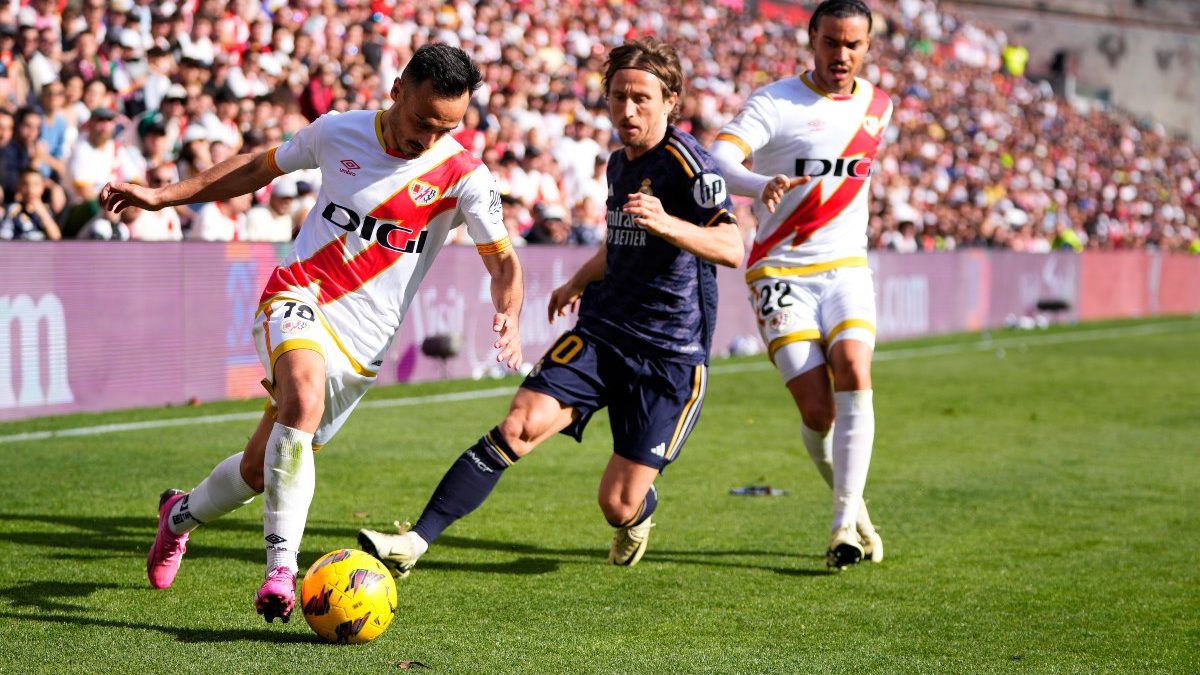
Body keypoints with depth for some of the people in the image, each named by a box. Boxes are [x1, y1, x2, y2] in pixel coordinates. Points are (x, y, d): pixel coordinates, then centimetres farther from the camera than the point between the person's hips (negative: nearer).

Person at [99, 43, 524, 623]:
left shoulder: (463, 176, -7)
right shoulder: (337, 131, -1)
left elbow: (503, 259, -2)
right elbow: (260, 167, 15)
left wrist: (507, 316, -24)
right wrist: (163, 196, 14)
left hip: (359, 343, 1)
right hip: (298, 298, -1)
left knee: (264, 466, 8)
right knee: (306, 395, -35)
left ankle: (182, 513, 42)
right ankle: (281, 568, -35)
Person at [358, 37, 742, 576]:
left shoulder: (686, 161, -13)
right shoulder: (618, 163, 11)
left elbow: (731, 249, -26)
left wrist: (669, 224, -41)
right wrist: (579, 282, 29)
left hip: (669, 355, -6)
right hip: (599, 332, 6)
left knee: (618, 506, -4)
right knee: (520, 426, -18)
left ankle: (641, 512, 36)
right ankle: (414, 544, -21)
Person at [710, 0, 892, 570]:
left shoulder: (878, 107, 9)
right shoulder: (775, 102, -9)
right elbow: (719, 159, -25)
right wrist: (763, 185, -45)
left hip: (845, 267, 3)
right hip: (780, 271, -3)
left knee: (853, 373, -23)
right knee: (817, 410, -11)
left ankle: (845, 524, -21)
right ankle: (852, 502, 18)